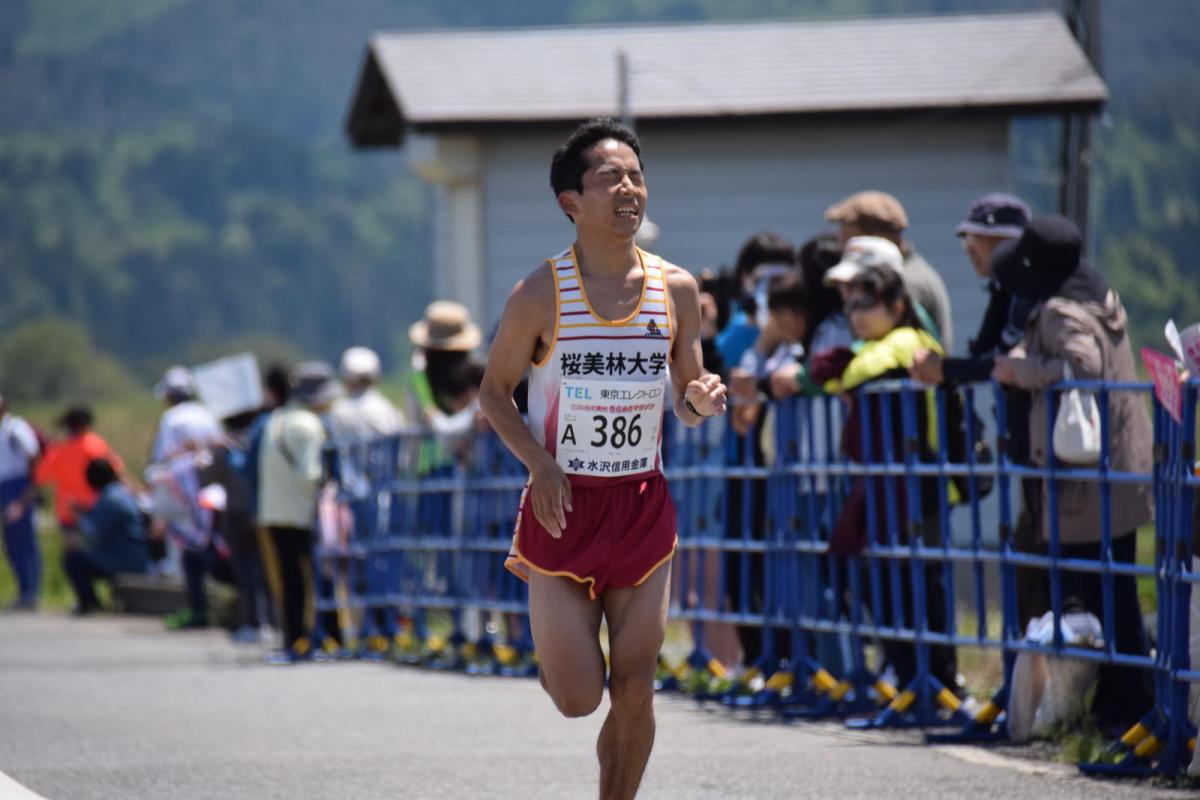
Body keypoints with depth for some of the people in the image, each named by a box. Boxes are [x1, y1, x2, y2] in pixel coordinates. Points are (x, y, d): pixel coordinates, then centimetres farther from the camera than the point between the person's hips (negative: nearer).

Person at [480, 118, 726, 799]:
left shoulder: (677, 290, 1)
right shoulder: (542, 295, -8)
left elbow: (686, 400, 11)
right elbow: (495, 391, 1)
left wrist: (701, 400, -14)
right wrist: (540, 462, -15)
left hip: (643, 507, 3)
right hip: (564, 506, -3)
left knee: (635, 694, -1)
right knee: (578, 698, -3)